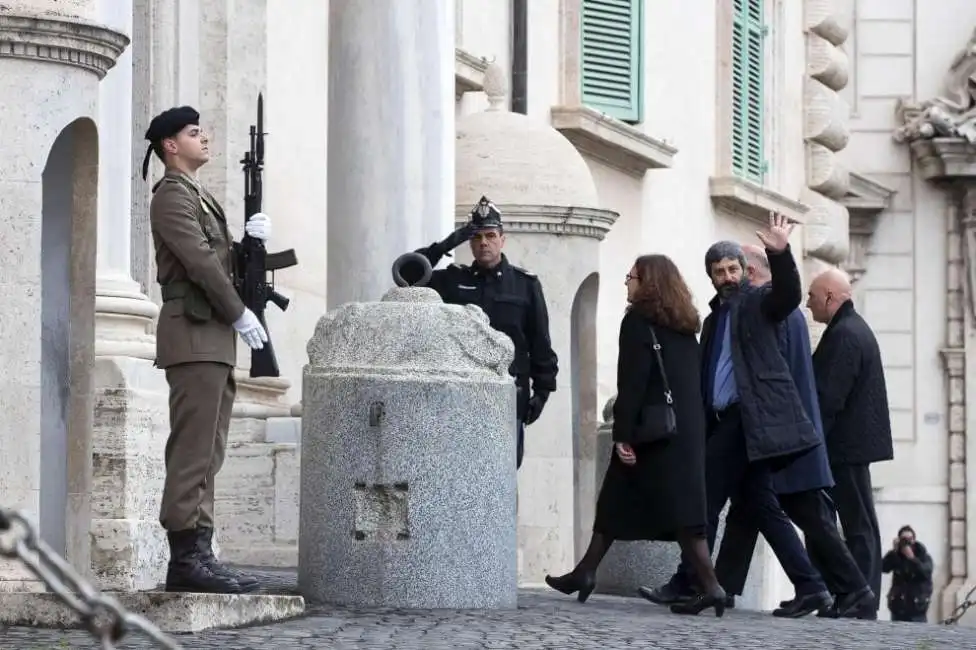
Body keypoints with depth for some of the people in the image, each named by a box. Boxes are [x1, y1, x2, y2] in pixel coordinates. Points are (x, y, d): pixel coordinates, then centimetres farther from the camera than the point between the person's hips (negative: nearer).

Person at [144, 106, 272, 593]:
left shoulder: (199, 197, 25)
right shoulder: (171, 194, -5)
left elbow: (224, 262, 21)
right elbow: (199, 260, -15)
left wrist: (251, 240, 3)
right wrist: (240, 314, -12)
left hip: (215, 339, 10)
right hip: (193, 332, -10)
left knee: (207, 454, 6)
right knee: (193, 449, -13)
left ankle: (196, 554, 6)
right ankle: (187, 555, -15)